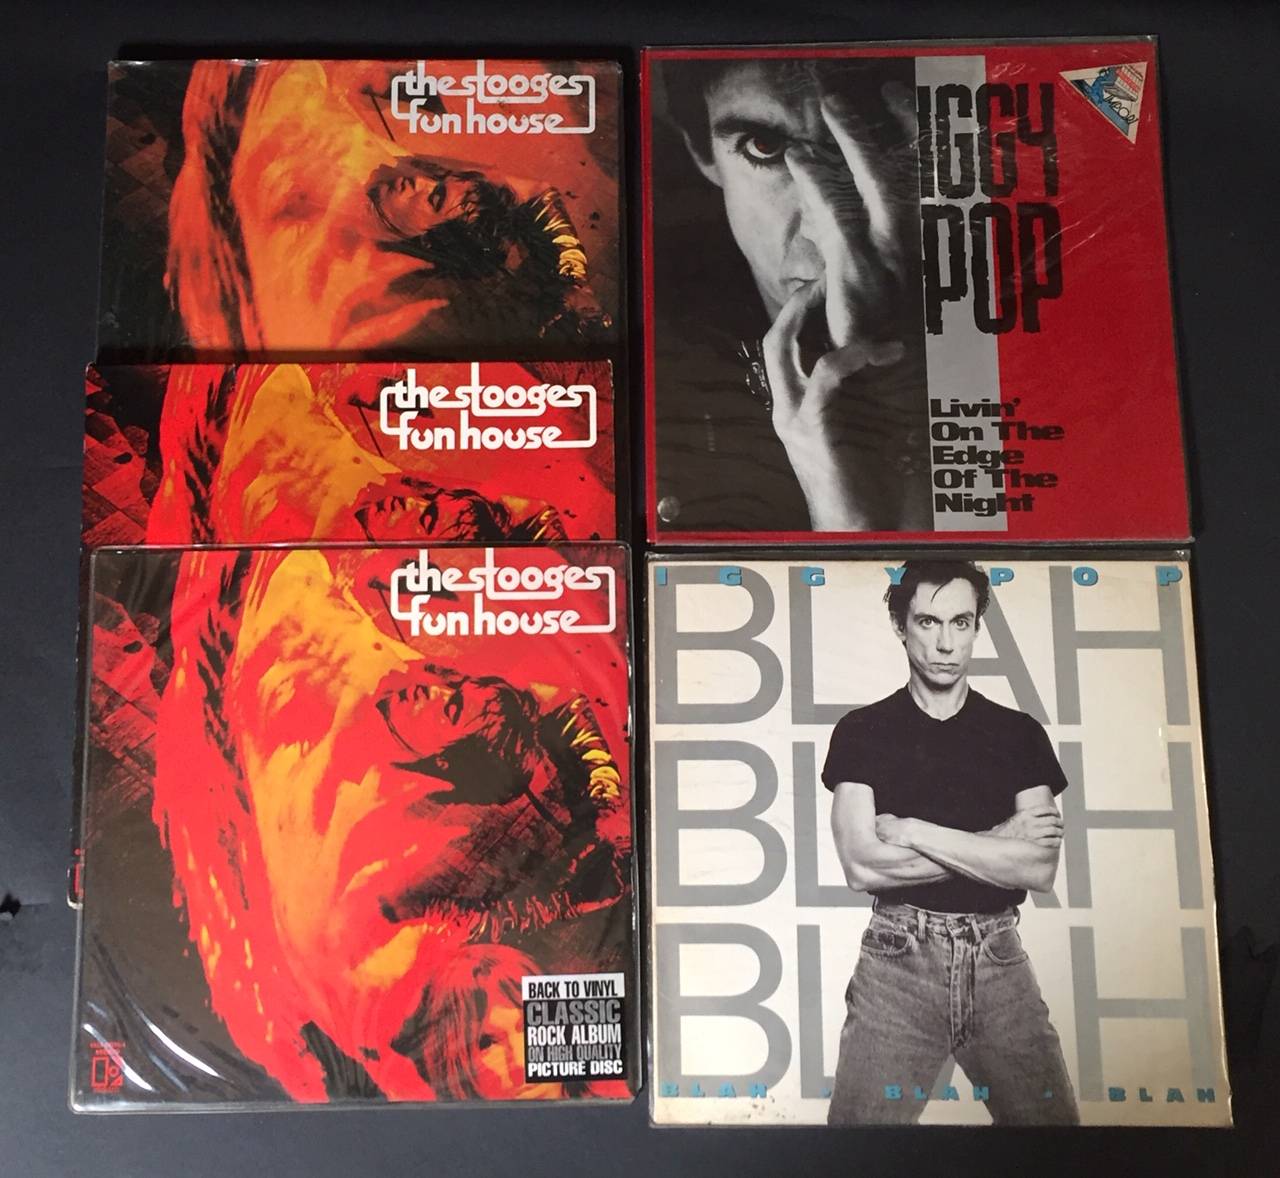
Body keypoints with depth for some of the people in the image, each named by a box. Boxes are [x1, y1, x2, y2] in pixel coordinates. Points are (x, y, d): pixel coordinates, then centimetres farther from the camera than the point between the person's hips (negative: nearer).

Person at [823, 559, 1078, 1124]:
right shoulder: (862, 731, 2)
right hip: (899, 957, -2)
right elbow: (862, 866, -10)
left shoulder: (1019, 733, 7)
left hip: (997, 958, 2)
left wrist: (913, 831, -11)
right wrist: (997, 842, -8)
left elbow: (1040, 869, -4)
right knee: (863, 1126, -5)